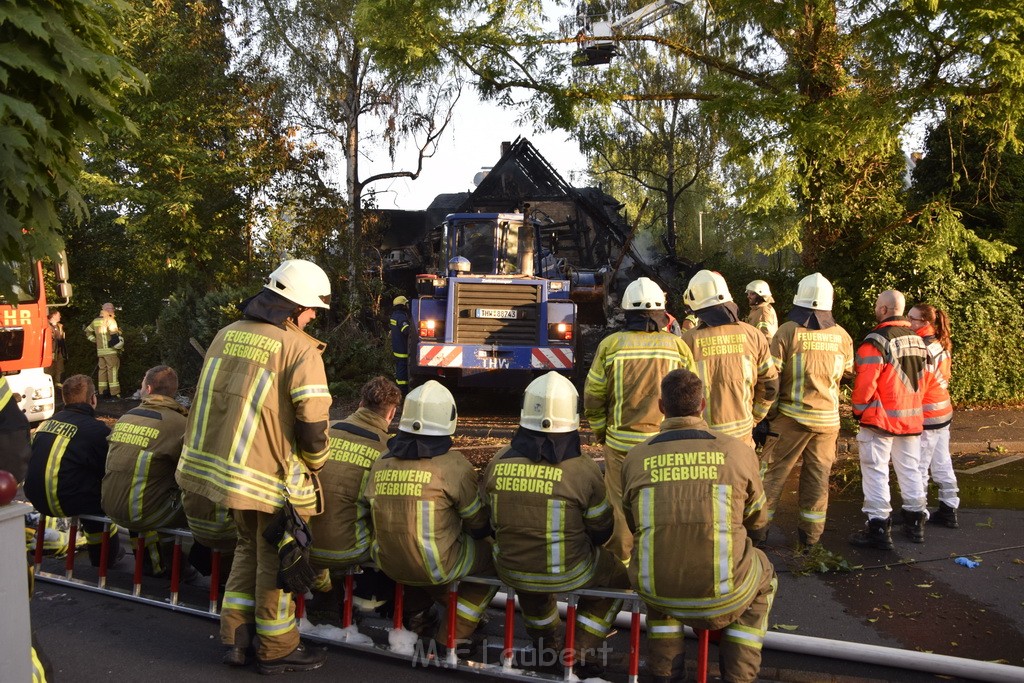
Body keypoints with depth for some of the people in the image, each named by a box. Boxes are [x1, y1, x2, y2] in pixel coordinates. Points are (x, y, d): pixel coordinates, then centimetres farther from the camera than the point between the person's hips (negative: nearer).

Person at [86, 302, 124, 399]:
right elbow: (114, 334, -18)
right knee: (112, 370, -6)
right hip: (110, 351, -7)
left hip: (100, 350, 7)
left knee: (102, 370, 12)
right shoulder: (110, 320, -10)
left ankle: (103, 392, 14)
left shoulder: (95, 321, 13)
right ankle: (114, 393, -9)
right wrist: (119, 347, -11)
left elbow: (88, 331, 26)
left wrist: (95, 340, 23)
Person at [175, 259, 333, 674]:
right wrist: (315, 466, 0)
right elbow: (312, 423, -19)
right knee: (278, 559, 10)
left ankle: (236, 639, 29)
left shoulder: (227, 334, 6)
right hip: (269, 476, -7)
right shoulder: (299, 348, -16)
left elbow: (210, 399, 15)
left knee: (250, 547, 24)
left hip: (221, 466, 7)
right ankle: (277, 650, 24)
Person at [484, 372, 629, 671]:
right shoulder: (583, 470, -19)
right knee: (618, 575, 26)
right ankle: (582, 648, 24)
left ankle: (546, 640, 46)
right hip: (566, 574, -3)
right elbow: (601, 530, -6)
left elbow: (495, 518, 4)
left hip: (510, 570, 3)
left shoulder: (499, 462, -11)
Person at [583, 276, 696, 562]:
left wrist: (600, 432, 13)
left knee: (621, 506, 14)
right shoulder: (678, 346, -5)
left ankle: (621, 561, 27)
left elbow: (593, 396, -2)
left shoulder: (610, 345, -7)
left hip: (621, 443, 0)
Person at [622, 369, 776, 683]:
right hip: (722, 598, -1)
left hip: (656, 594, 1)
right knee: (763, 573, 32)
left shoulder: (636, 458, -3)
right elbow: (757, 517, 11)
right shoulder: (738, 451, -6)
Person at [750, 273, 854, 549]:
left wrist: (768, 413, -3)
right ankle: (811, 532, 20)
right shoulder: (841, 336, -1)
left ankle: (759, 526, 10)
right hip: (828, 418, 3)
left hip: (791, 415, -3)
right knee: (818, 475, 12)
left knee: (774, 470, 6)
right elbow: (848, 372, 15)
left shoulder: (788, 331, -12)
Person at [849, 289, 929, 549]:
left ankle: (878, 528, 2)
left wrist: (859, 410, -5)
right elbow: (921, 379, 13)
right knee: (910, 470, 17)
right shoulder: (918, 340, 7)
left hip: (880, 418, -7)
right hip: (912, 417, 7)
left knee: (876, 472, 0)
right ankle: (915, 523, 28)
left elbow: (865, 382, -19)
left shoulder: (876, 340, -17)